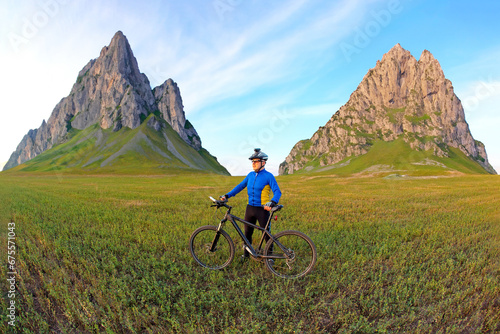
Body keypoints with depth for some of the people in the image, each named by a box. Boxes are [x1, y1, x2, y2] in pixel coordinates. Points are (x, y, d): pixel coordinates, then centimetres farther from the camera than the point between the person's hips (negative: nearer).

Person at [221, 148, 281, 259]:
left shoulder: (268, 176, -11)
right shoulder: (250, 175, 7)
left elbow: (277, 192, -17)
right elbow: (240, 186, 12)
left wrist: (272, 203, -35)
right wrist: (227, 195, 3)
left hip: (263, 209, -5)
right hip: (250, 208, 5)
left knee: (266, 234, 6)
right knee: (247, 233, 15)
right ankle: (246, 254, 33)